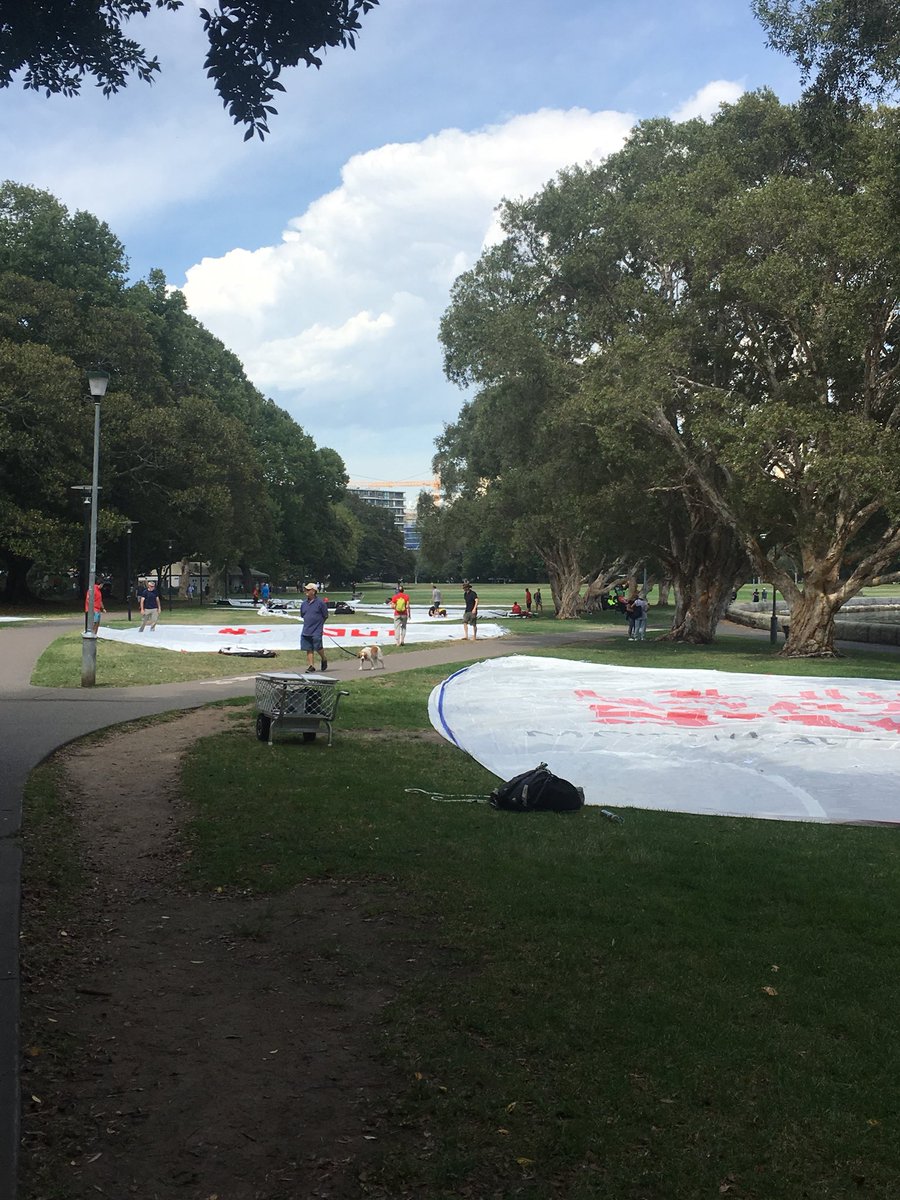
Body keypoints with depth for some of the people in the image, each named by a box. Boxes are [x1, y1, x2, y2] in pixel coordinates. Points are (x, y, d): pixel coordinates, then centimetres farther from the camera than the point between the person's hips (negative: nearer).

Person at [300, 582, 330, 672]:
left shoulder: (320, 602, -8)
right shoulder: (304, 603, 8)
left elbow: (326, 616, -1)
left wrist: (318, 623, 6)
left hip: (316, 631, -5)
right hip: (306, 630, 5)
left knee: (318, 647, -4)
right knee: (309, 649, 3)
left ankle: (324, 660, 23)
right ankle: (311, 666, 8)